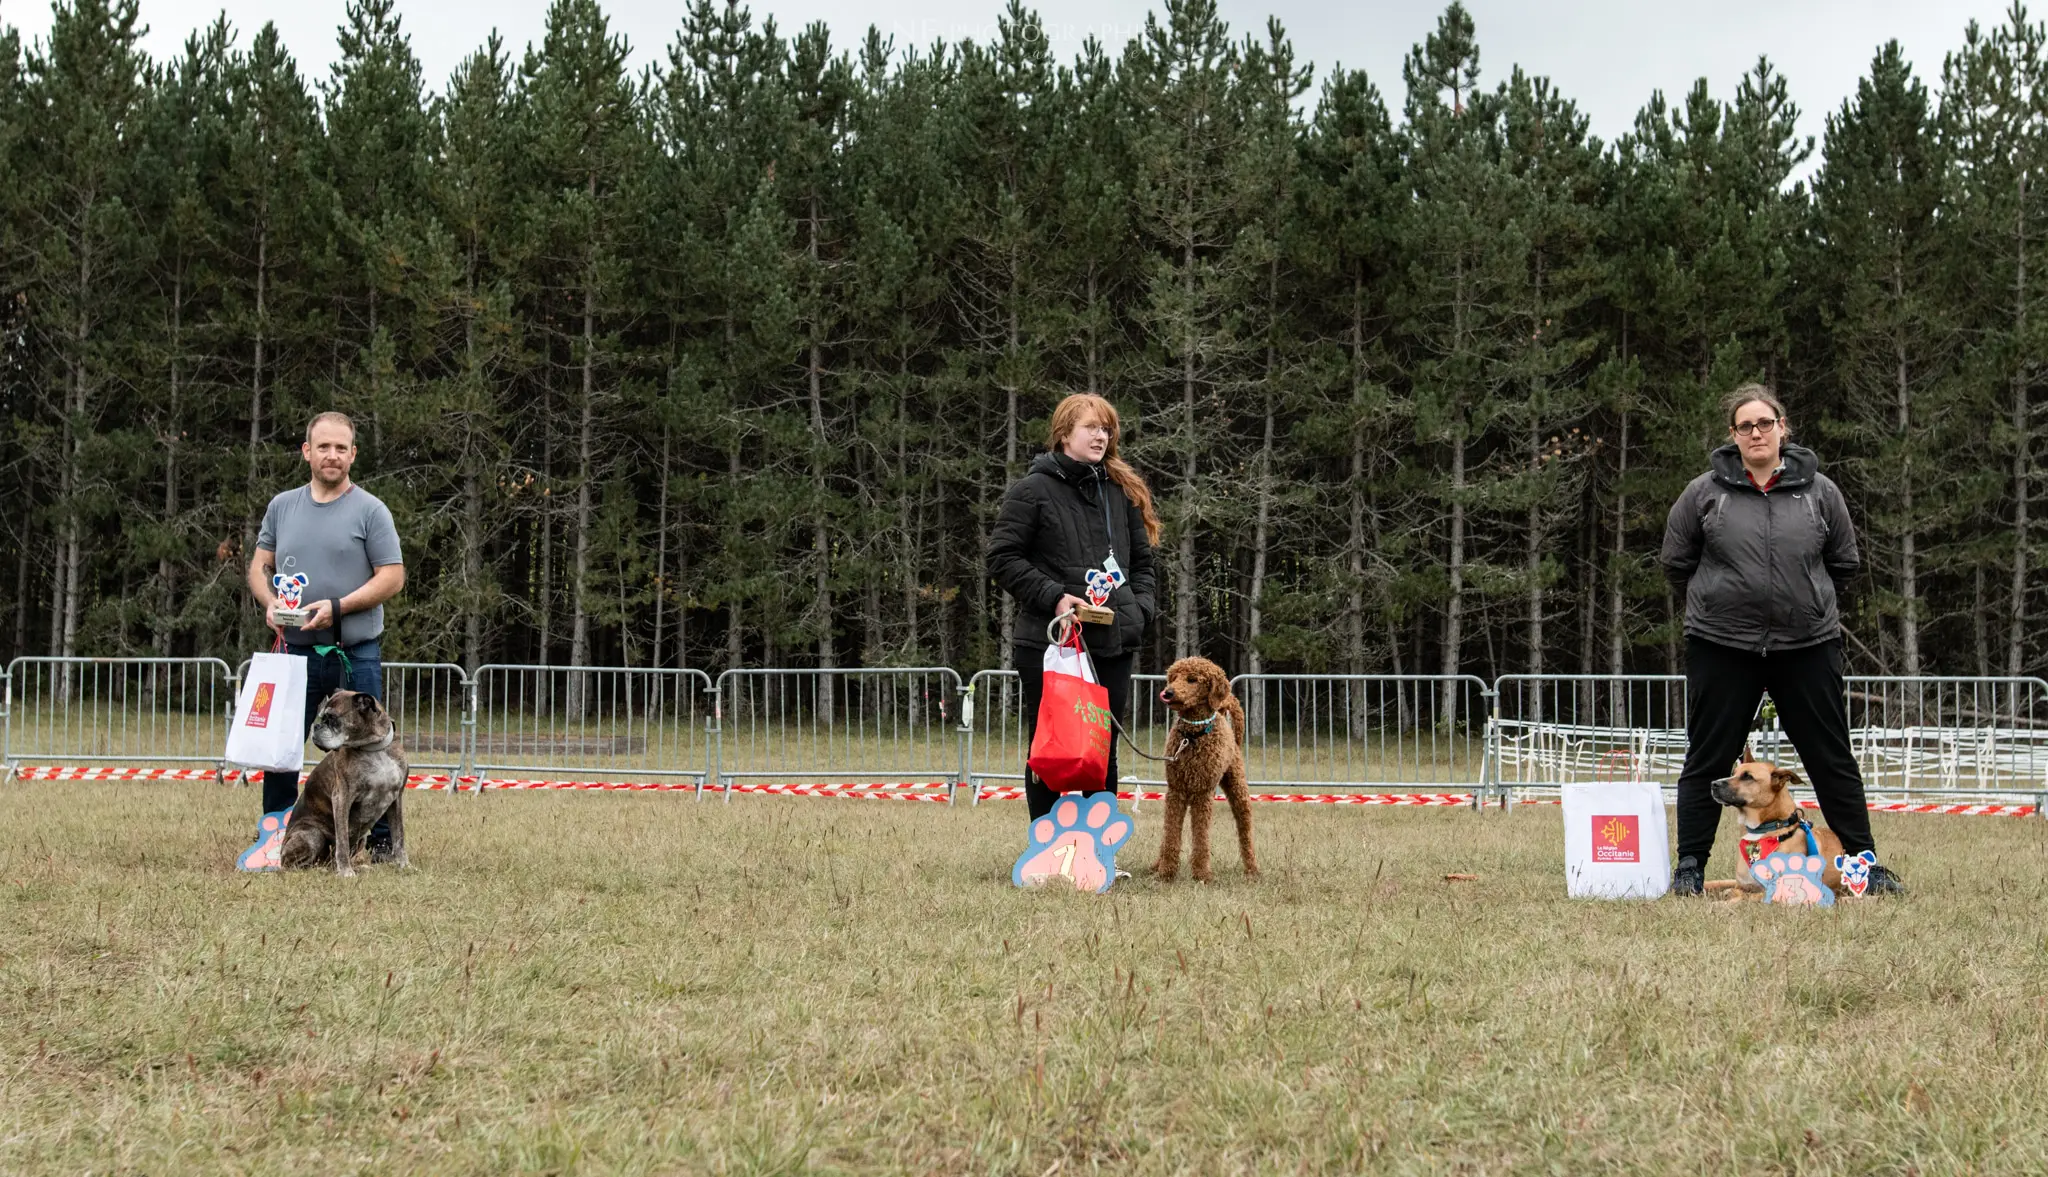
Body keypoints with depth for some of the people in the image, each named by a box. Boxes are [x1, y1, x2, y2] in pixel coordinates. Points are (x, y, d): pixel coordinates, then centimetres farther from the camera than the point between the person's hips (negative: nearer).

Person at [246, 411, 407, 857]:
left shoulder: (370, 511, -3)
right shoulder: (282, 506, 11)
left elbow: (392, 577, -7)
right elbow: (259, 566, 15)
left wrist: (337, 607, -17)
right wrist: (269, 603, -6)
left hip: (356, 654, -4)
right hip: (295, 651, 4)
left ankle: (382, 841, 10)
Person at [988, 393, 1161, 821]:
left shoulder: (1123, 492, 13)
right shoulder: (1032, 491, -3)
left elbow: (1141, 560, 20)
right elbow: (1002, 558, -6)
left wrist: (1142, 607, 2)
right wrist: (1053, 597, -16)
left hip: (1114, 642, 5)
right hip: (1049, 642, -5)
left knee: (1104, 752, 10)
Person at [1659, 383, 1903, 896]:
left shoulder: (1820, 492, 2)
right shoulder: (1704, 492, -2)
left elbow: (1843, 563, 14)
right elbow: (1676, 563, 8)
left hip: (1808, 645, 1)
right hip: (1721, 648, -1)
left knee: (1833, 758, 7)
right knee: (1708, 759, 5)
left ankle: (1864, 863, 16)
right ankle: (1689, 866, 13)